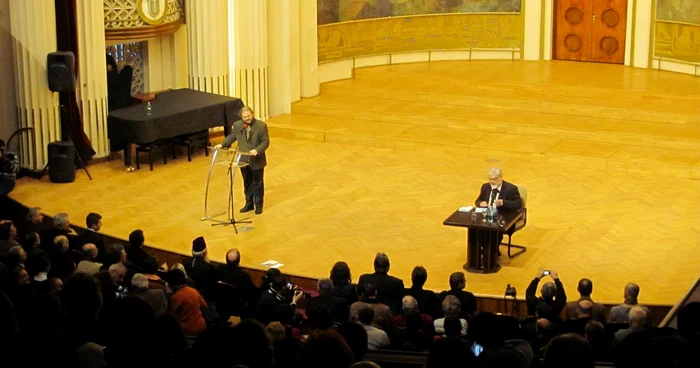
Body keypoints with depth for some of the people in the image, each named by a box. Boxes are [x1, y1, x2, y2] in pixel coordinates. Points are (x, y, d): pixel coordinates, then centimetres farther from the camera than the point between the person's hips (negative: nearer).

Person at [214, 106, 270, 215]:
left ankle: (258, 205, 20)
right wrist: (222, 144, 1)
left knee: (257, 183, 9)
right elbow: (232, 136, 14)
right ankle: (249, 204, 29)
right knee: (247, 183, 16)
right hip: (244, 160, 4)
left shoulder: (261, 125, -15)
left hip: (257, 161, -4)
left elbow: (265, 142, -14)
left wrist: (257, 150, -29)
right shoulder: (237, 125, -3)